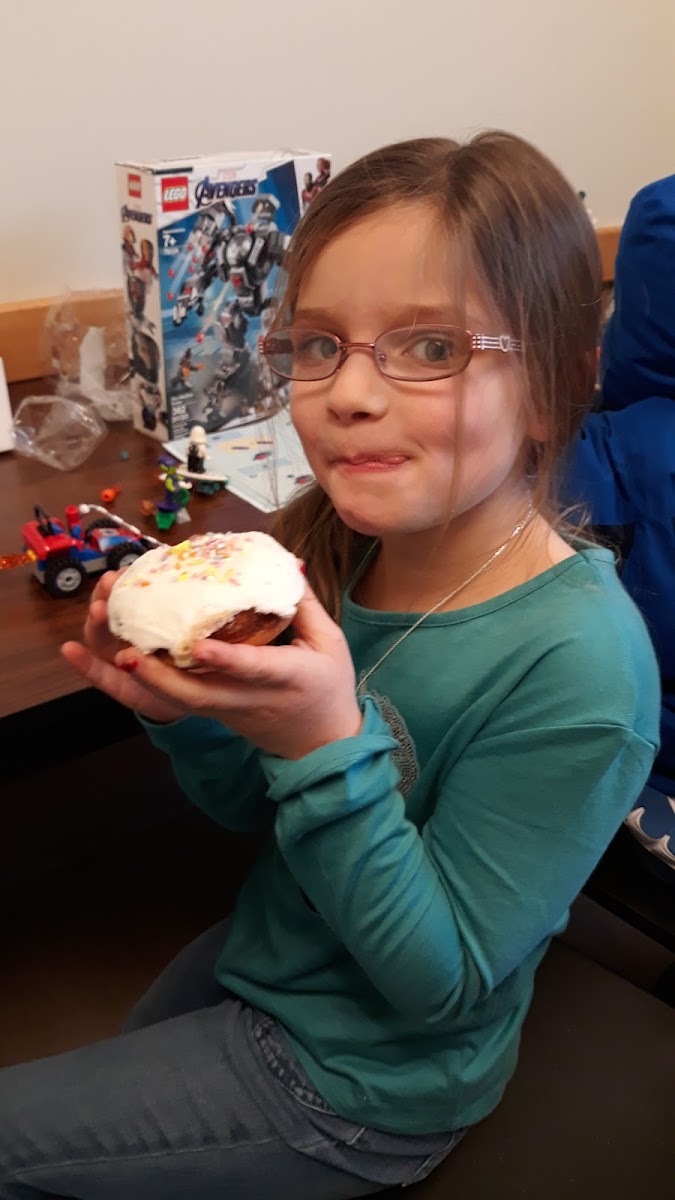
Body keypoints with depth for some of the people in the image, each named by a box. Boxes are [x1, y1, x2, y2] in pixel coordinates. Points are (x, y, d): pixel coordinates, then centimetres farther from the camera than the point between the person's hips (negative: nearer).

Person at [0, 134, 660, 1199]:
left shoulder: (574, 665, -33)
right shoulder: (330, 546, -15)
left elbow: (438, 982, -24)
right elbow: (252, 808, -1)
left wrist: (327, 745, -37)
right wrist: (188, 714, -23)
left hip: (358, 1087, -5)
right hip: (261, 956, 6)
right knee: (100, 1095, 30)